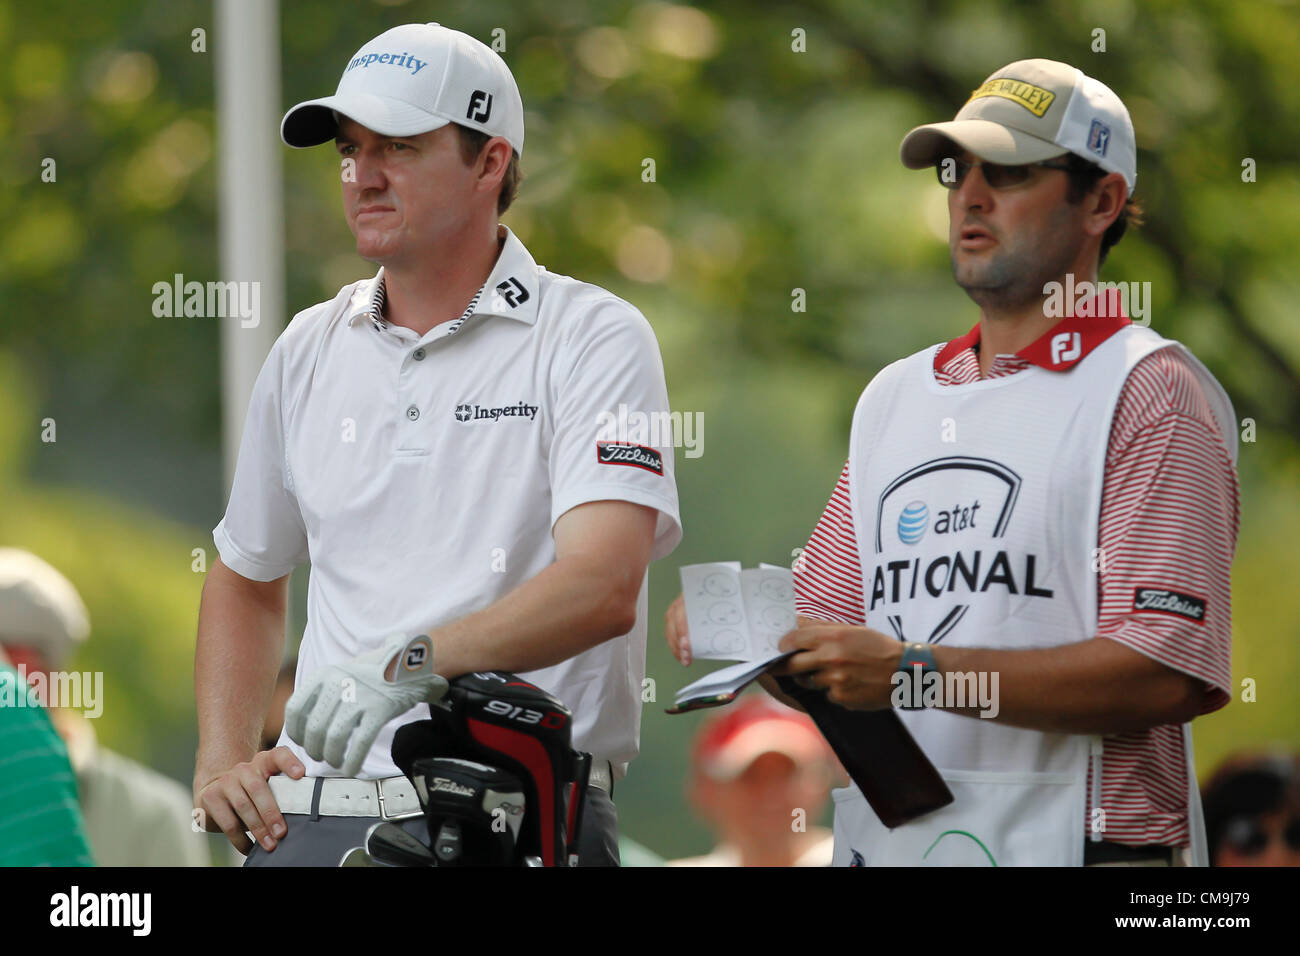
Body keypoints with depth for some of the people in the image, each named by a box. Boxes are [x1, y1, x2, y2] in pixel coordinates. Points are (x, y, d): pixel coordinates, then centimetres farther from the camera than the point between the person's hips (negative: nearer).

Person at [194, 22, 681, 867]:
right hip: (315, 820, 4)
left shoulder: (597, 339, -2)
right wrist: (222, 760, 13)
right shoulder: (309, 351, 16)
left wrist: (411, 663, -29)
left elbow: (602, 588, -17)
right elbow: (246, 578, 29)